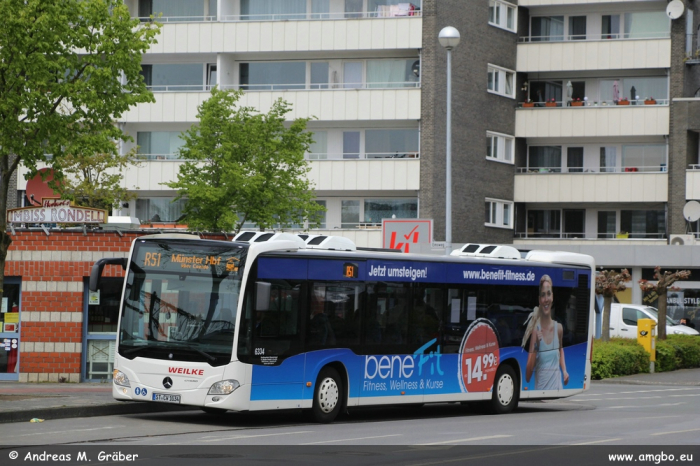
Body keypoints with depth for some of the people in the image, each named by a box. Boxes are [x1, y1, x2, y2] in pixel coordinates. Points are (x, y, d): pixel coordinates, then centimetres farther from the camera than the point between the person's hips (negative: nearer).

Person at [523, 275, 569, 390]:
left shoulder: (558, 328, 1)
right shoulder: (536, 330, -9)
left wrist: (564, 370, 12)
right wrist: (534, 348, -21)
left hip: (557, 386, 3)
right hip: (541, 387, -3)